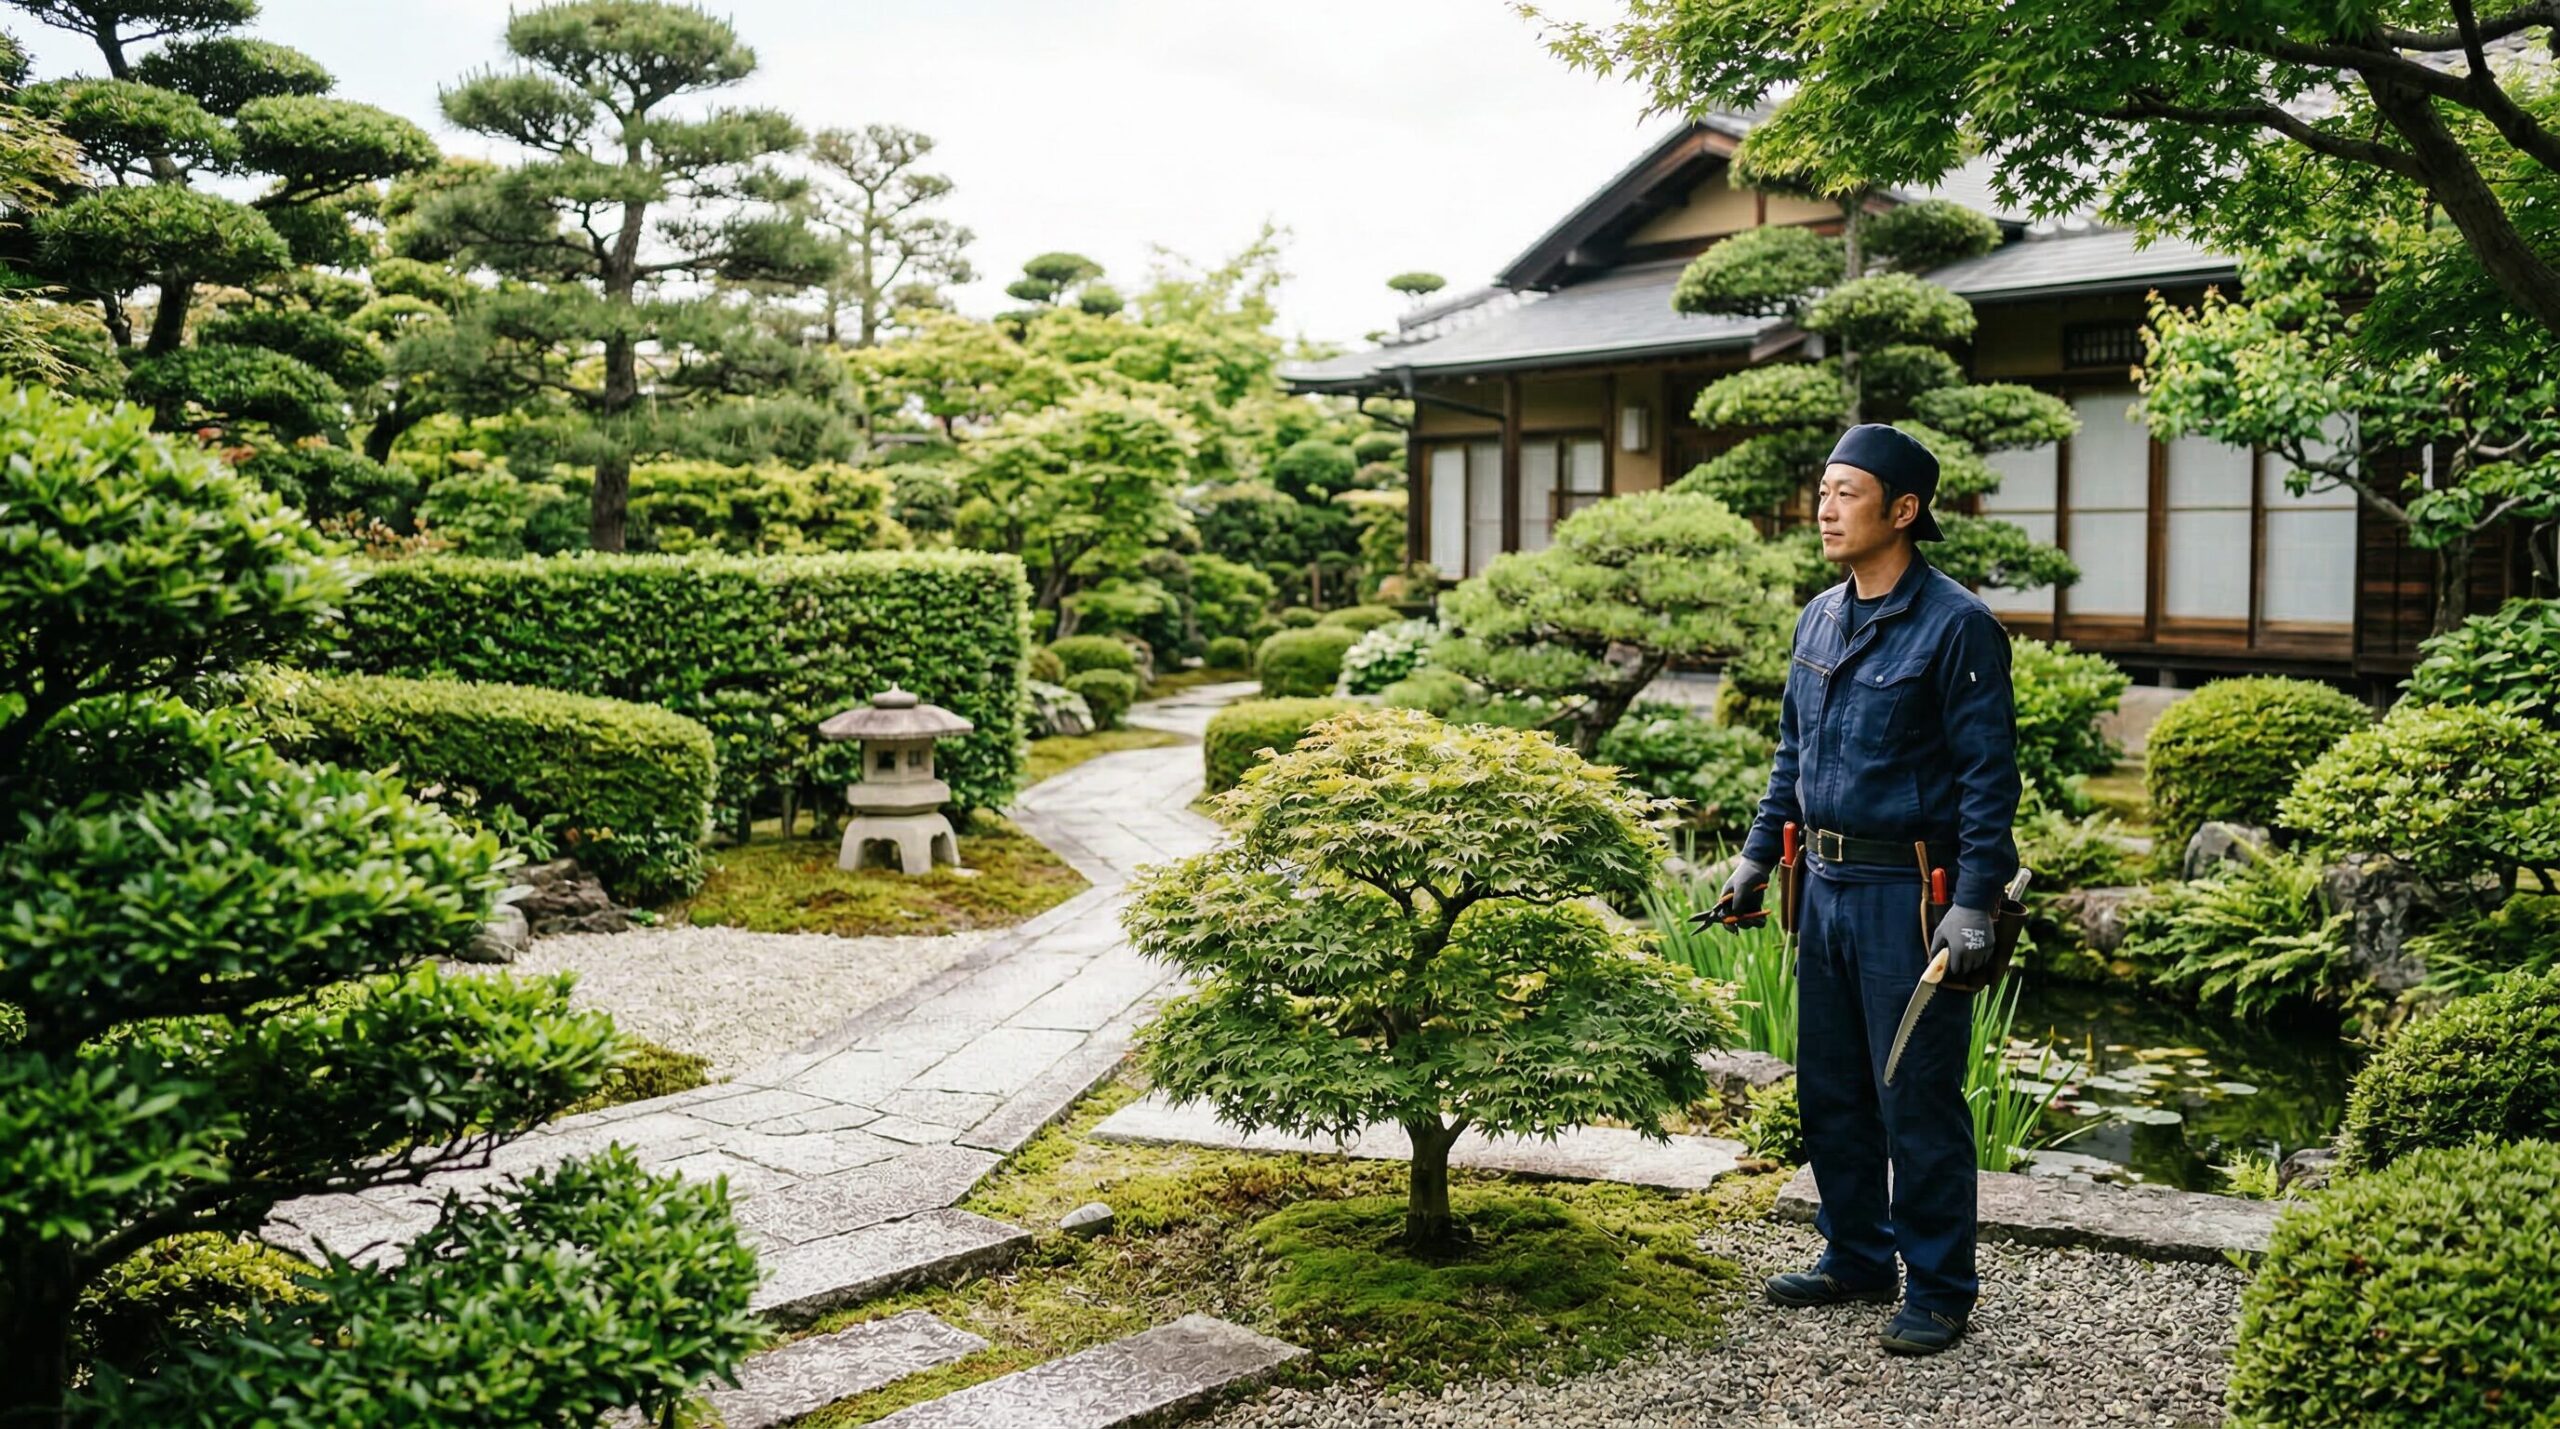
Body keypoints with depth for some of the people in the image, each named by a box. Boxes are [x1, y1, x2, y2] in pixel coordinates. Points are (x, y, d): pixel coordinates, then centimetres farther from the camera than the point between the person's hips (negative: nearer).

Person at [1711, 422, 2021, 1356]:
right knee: (1829, 1090, 15)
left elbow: (1988, 776, -13)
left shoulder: (1956, 625, -11)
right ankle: (1856, 1259, 30)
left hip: (1909, 894, -8)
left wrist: (1974, 903, -18)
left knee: (1917, 1098, 0)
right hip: (1826, 887, 8)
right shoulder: (1819, 620, 12)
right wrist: (1758, 854, 17)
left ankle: (1939, 1292, 13)